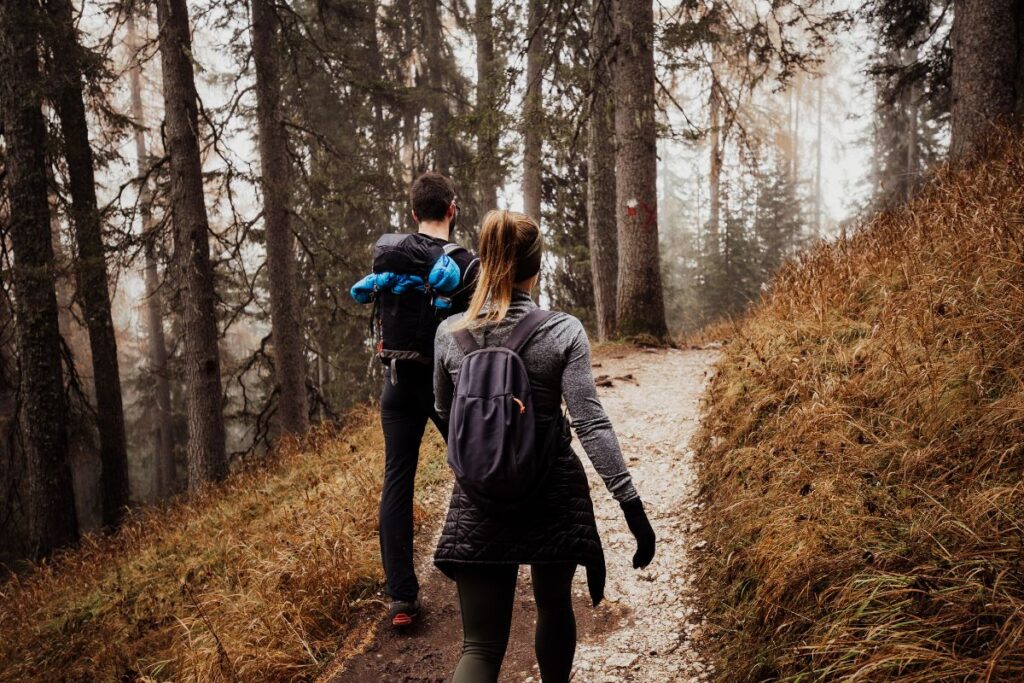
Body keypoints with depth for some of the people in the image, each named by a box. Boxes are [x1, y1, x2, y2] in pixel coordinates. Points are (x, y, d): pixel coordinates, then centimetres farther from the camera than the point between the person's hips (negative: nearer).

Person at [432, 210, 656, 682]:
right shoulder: (563, 331, -10)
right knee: (554, 605, 26)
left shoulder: (449, 333, -2)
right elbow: (591, 423, -16)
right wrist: (631, 503, -13)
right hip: (554, 496, -1)